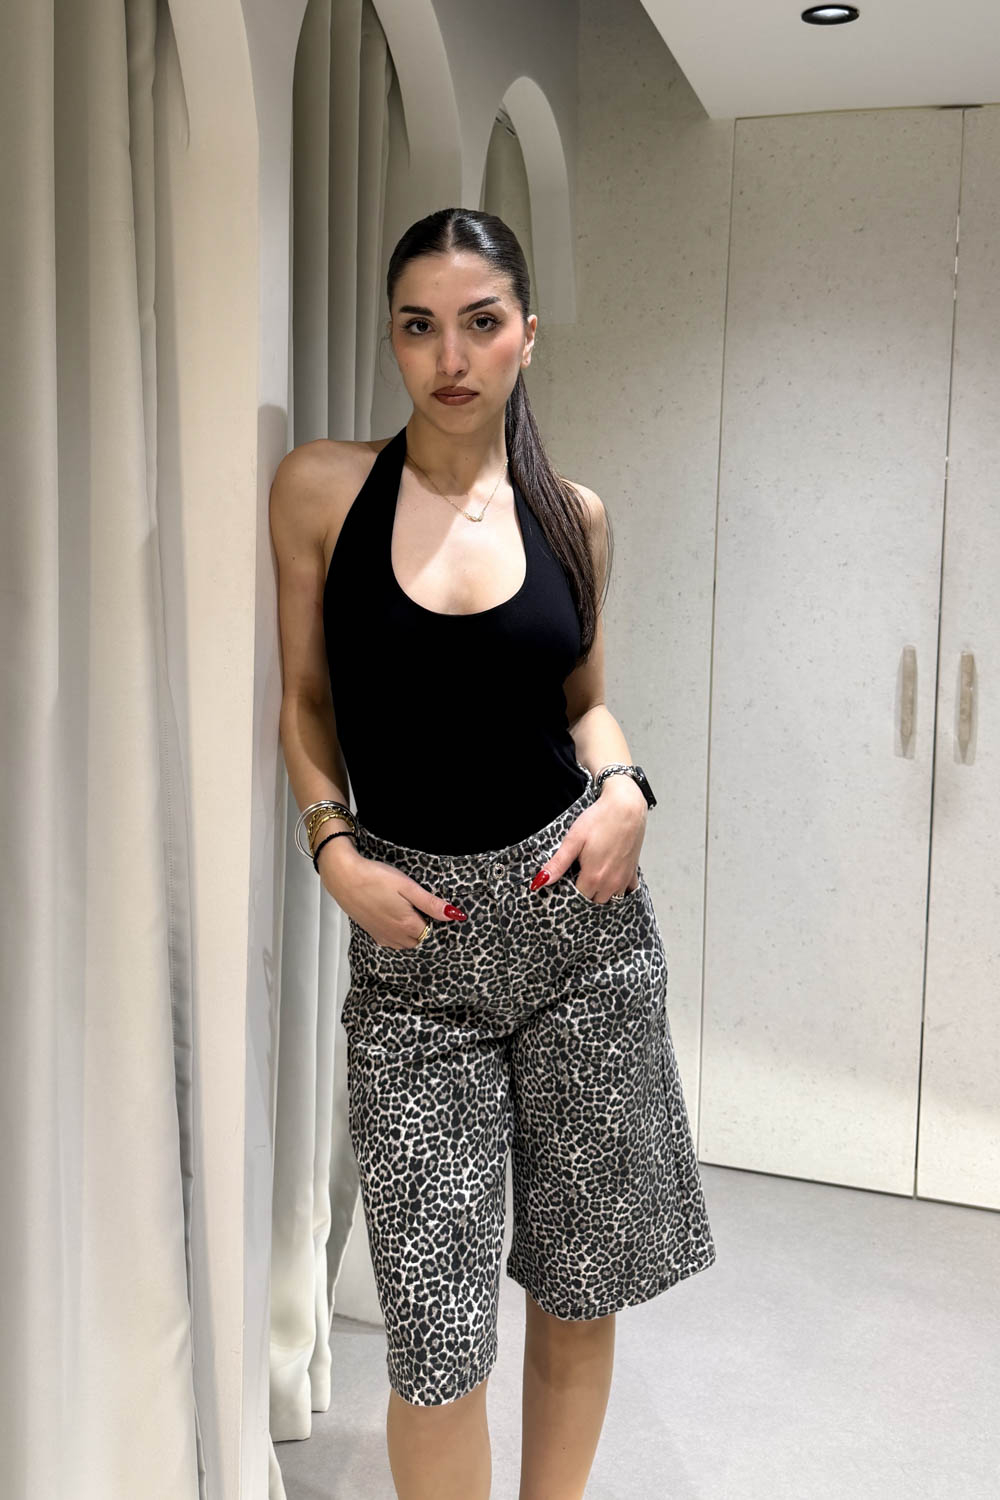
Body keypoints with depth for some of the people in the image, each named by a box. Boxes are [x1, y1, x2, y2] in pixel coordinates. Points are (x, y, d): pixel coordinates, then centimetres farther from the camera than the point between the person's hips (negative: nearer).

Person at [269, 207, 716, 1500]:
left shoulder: (574, 515, 4)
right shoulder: (321, 488, -2)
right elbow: (305, 700, 4)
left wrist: (624, 791, -6)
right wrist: (336, 852, -10)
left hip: (577, 910, 2)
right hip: (412, 935, -2)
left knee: (580, 1281, 14)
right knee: (438, 1330, -1)